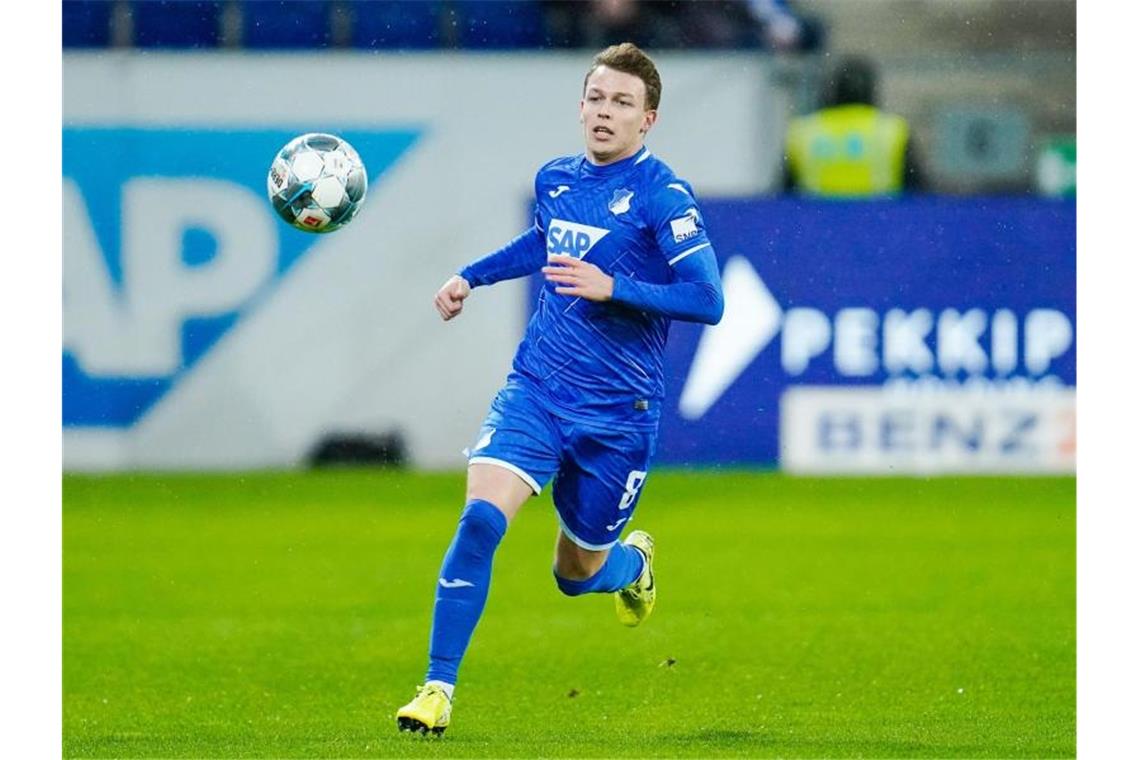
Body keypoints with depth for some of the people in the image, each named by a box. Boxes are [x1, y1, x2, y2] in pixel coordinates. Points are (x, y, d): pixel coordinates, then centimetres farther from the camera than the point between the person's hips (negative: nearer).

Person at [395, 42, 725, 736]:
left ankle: (635, 561, 48)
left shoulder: (663, 196, -12)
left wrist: (612, 288, -26)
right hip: (535, 389, 3)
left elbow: (707, 300, -19)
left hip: (616, 412, -3)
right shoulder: (556, 179, 7)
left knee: (578, 575, 10)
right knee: (480, 520, -20)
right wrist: (471, 276, 27)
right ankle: (438, 687, -14)